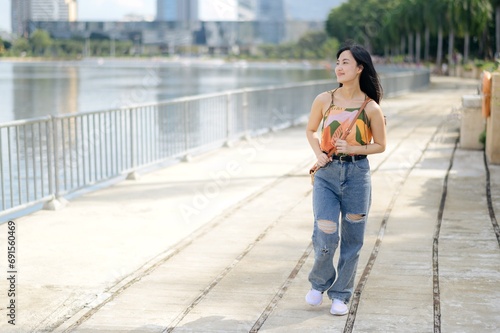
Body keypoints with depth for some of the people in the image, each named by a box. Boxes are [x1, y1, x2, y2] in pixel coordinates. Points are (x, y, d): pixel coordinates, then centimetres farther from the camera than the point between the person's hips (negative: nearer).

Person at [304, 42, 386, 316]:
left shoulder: (370, 108, -6)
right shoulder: (324, 100, -2)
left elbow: (380, 145, 4)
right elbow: (310, 130, 14)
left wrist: (352, 149, -13)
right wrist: (318, 153, -4)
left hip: (357, 175, 0)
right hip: (327, 174, 0)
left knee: (351, 240, 7)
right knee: (325, 236, -9)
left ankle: (341, 295, 24)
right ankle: (319, 282, 20)